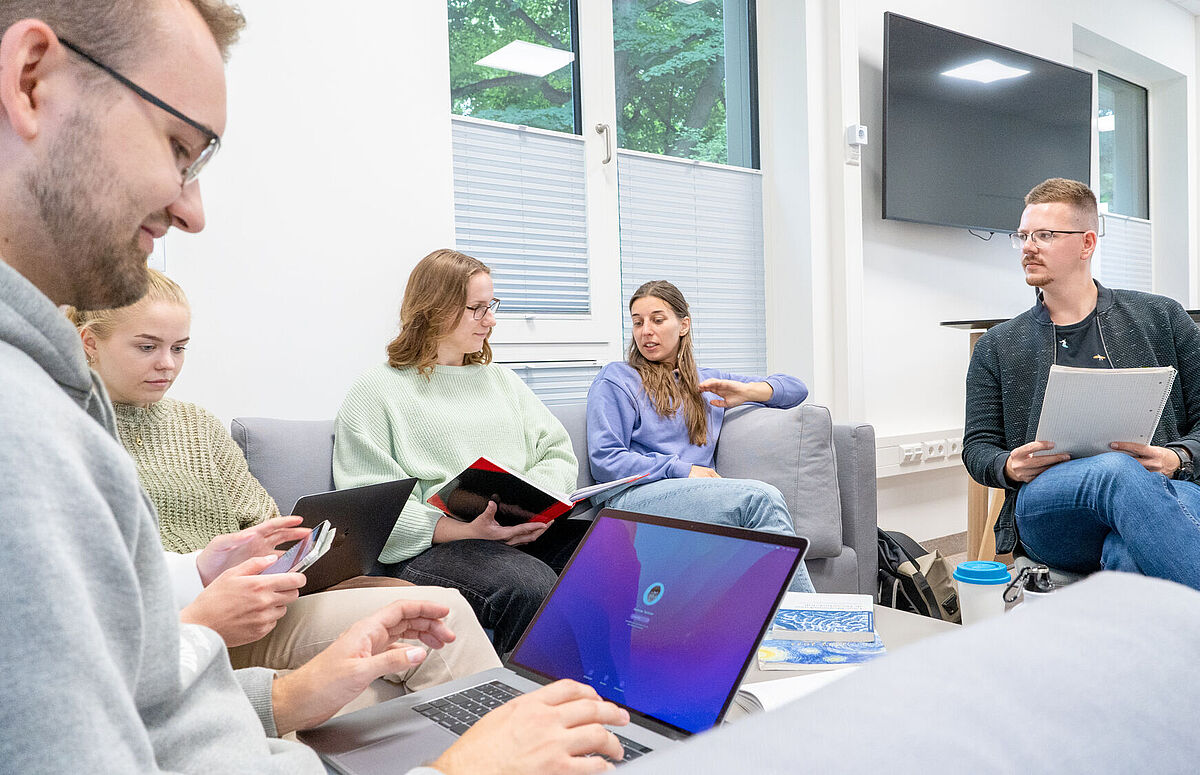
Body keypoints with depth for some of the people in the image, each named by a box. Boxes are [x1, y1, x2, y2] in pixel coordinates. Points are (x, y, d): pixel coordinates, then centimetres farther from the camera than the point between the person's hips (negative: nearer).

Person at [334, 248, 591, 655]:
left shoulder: (501, 380, 24)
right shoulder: (376, 392, 5)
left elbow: (558, 452, 18)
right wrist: (465, 531, -19)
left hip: (522, 533, 6)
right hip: (432, 546, -5)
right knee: (529, 586, -36)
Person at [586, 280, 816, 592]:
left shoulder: (707, 382, 29)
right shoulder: (615, 380, 14)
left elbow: (796, 388, 31)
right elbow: (604, 460, 0)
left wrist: (746, 391, 8)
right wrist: (682, 470, -9)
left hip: (699, 493, 4)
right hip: (635, 497, -4)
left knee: (762, 501, -35)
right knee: (761, 496, -30)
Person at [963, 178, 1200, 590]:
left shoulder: (1162, 317, 17)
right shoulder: (997, 347, 19)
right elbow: (977, 447, 16)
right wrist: (1009, 467, -8)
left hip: (1161, 491, -1)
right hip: (1046, 510, 2)